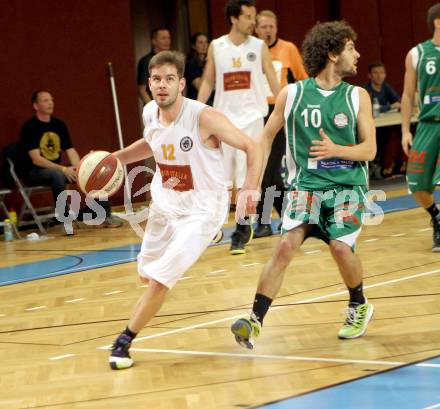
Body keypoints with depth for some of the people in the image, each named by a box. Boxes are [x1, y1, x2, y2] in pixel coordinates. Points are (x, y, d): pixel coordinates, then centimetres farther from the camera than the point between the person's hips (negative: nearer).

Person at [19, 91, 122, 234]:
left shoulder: (59, 125, 8)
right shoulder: (29, 127, -13)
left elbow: (70, 151, 4)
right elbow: (36, 159, -20)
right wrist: (63, 169, -27)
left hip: (56, 170, 7)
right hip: (33, 173, -7)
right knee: (57, 174, -39)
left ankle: (105, 216, -4)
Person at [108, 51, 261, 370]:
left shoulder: (203, 117, -26)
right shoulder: (150, 113, -7)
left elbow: (252, 148, -21)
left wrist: (250, 190, -35)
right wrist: (115, 158, 6)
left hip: (202, 210, -7)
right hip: (165, 203, 7)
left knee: (160, 279, -14)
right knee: (147, 273, 22)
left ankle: (124, 341, 4)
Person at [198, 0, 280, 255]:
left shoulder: (259, 47, 0)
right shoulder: (216, 47, 4)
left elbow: (273, 81, 2)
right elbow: (208, 81, 9)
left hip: (251, 117, -1)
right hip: (223, 116, 1)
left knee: (246, 178, -3)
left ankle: (242, 231, 6)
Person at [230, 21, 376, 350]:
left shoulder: (357, 97, 3)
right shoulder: (292, 94, 1)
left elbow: (369, 150, 0)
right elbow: (267, 136, 11)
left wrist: (335, 150, -19)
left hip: (347, 186, 0)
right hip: (306, 184, 0)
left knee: (341, 246, -18)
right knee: (286, 245, -17)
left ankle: (359, 307, 11)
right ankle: (255, 322, -17)